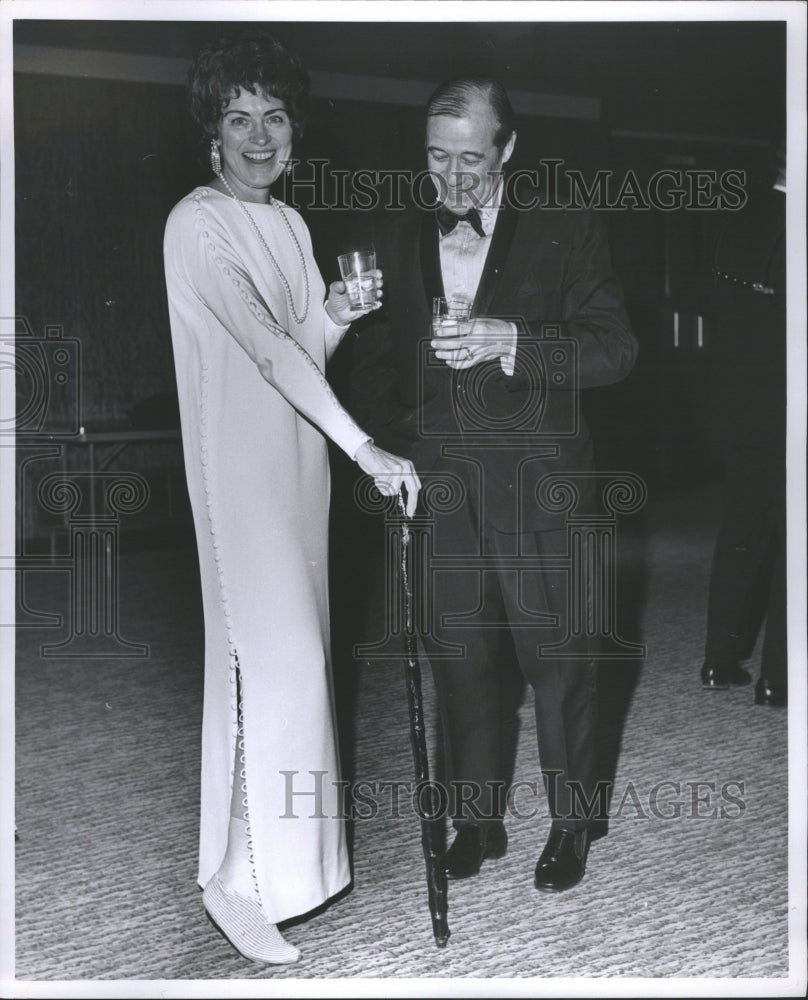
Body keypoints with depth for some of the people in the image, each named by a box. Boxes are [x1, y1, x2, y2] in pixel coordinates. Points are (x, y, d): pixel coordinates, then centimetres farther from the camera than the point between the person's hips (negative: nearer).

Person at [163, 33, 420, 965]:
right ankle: (238, 878, 2)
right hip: (241, 469, -8)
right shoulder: (198, 224, -13)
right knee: (274, 661, -9)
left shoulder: (288, 222, 13)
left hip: (299, 464, 8)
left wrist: (337, 312, -7)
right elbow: (266, 347, -21)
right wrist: (364, 448, -25)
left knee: (294, 656, 13)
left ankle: (287, 848, 27)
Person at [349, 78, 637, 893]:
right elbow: (375, 361, 14)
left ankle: (570, 825, 22)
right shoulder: (393, 239, 9)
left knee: (558, 660, 5)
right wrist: (380, 454, 1)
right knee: (458, 664, 10)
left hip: (536, 488, -2)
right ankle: (476, 820, 26)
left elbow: (616, 349, -6)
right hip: (434, 485, 3)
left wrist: (512, 339, -19)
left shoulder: (566, 234, 0)